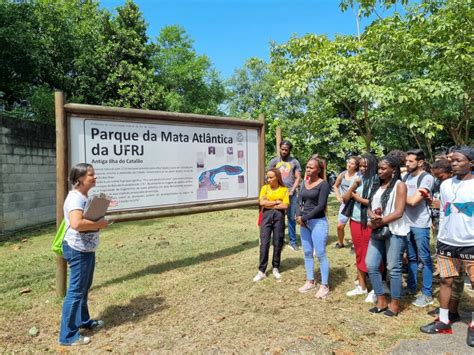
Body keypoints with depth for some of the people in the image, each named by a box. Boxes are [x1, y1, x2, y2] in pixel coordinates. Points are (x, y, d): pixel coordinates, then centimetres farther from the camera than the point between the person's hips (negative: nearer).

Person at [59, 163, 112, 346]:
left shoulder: (84, 196, 10)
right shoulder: (76, 197, -22)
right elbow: (76, 223, -37)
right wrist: (99, 224, -24)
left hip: (86, 249, 10)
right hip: (78, 250, -10)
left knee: (84, 288, 22)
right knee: (75, 291, -1)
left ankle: (83, 320, 39)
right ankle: (67, 335, 10)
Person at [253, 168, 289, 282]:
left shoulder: (284, 189, 3)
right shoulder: (265, 188, 7)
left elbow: (285, 205, -7)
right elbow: (262, 202, -6)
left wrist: (269, 204, -8)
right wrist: (276, 202, -7)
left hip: (279, 216, 0)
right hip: (267, 215, 1)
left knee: (278, 243, 6)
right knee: (264, 243, -3)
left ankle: (276, 268, 21)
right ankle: (261, 271, 2)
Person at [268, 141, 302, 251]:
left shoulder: (295, 162, 6)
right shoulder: (274, 161, 5)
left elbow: (298, 178, 3)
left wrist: (292, 191, -8)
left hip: (291, 193, 0)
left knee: (291, 218, 5)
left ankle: (293, 241, 13)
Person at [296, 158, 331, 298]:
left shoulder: (323, 184, -9)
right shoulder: (304, 183, 10)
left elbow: (321, 205, -16)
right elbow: (300, 201, 9)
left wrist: (304, 218, -16)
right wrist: (299, 216, -9)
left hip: (318, 222, -6)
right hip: (304, 223, 7)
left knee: (320, 254, -1)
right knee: (307, 253, 13)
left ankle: (324, 285, 11)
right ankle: (310, 281, 26)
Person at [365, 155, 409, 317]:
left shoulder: (399, 185, -7)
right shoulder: (376, 185, 13)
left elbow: (399, 212, -14)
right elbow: (369, 207, 11)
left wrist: (379, 222, -13)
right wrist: (372, 216, -12)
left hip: (395, 231, -7)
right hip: (377, 231, 7)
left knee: (393, 268, 2)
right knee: (371, 265, 5)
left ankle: (395, 303, 19)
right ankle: (381, 301, 20)